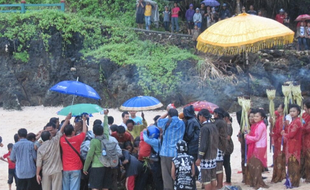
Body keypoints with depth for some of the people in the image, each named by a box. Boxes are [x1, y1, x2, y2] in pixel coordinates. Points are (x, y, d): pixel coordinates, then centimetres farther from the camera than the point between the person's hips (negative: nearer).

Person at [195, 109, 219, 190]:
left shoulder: (204, 128, -16)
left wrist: (199, 158, -14)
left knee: (206, 180, -4)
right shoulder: (214, 126, 10)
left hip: (206, 158, -8)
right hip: (214, 156, 8)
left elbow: (203, 145, -19)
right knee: (213, 179, 13)